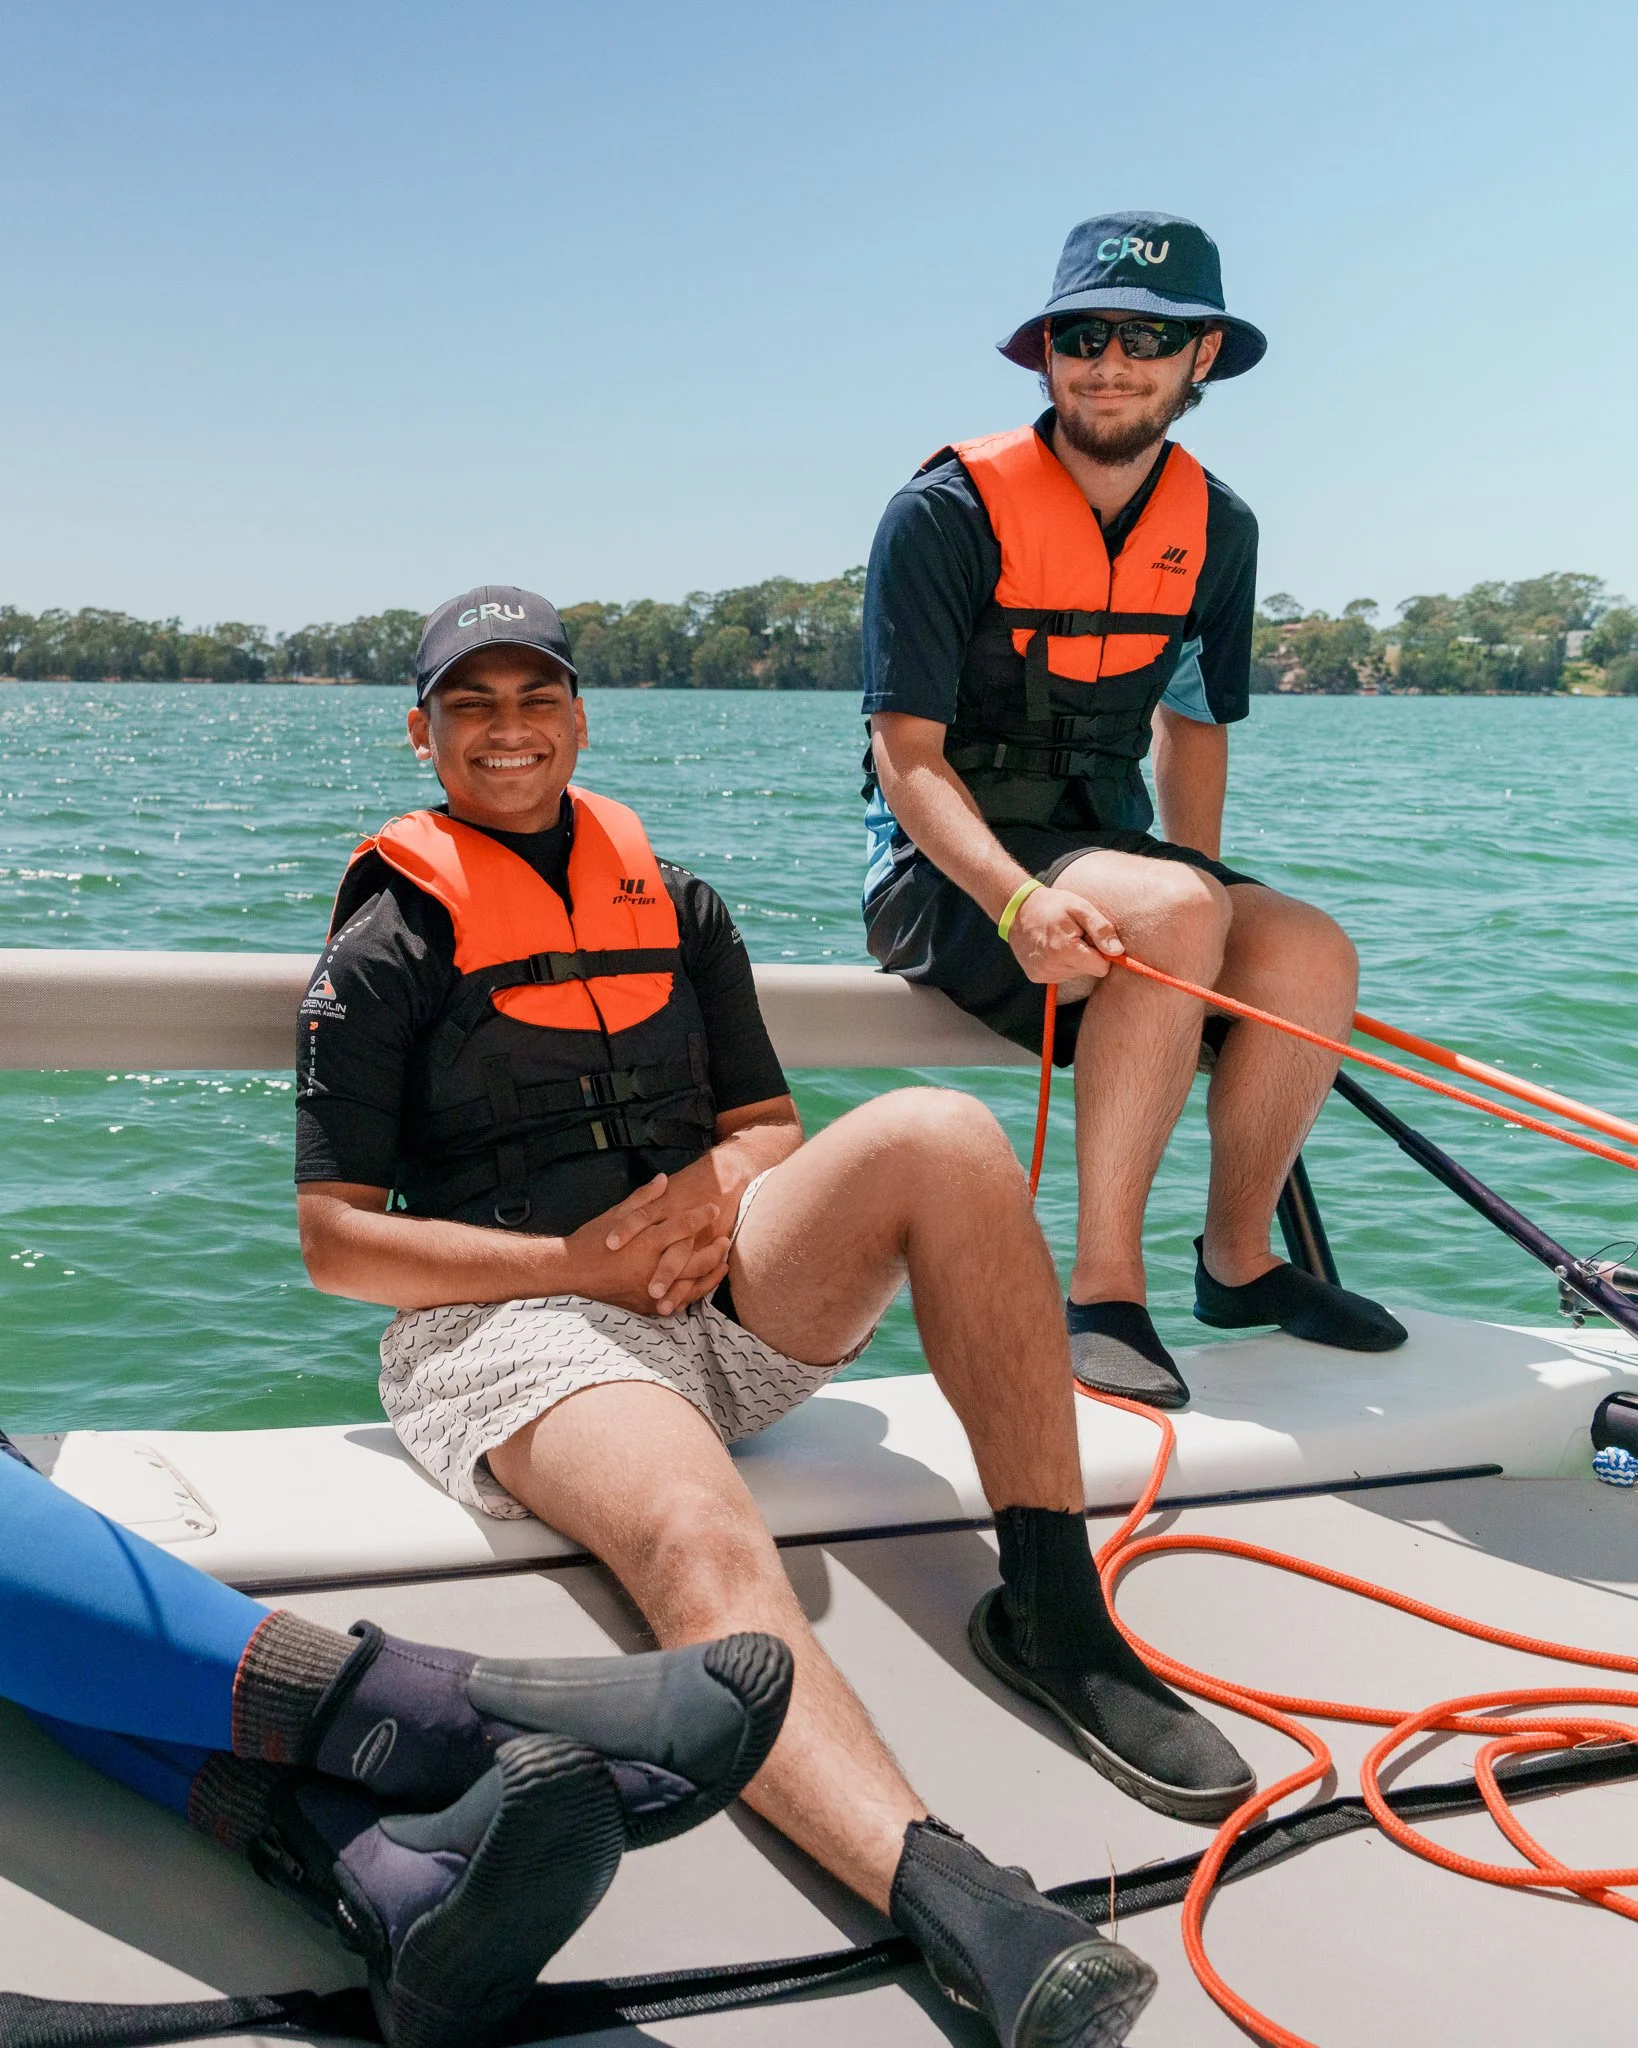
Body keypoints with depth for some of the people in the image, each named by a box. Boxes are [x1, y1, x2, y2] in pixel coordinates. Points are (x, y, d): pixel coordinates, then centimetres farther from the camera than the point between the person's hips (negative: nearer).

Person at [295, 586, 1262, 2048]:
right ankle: (949, 1895, -58)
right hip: (518, 1324, -4)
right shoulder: (387, 946, 5)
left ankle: (1053, 1613, -20)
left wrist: (715, 1200, -4)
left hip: (732, 1310, 5)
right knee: (702, 1538, -37)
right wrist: (577, 1261, -12)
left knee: (941, 1135, -22)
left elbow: (768, 1125, 21)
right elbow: (336, 1242, -1)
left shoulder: (674, 906, 19)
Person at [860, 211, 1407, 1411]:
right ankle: (1104, 1292, -27)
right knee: (1172, 910, -33)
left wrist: (1204, 889, 6)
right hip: (947, 874, -5)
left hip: (1105, 855, 6)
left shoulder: (1218, 530, 7)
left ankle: (1238, 1259, 3)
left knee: (1310, 951, -20)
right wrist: (1018, 900, -32)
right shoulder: (950, 513, -11)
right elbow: (908, 756, -16)